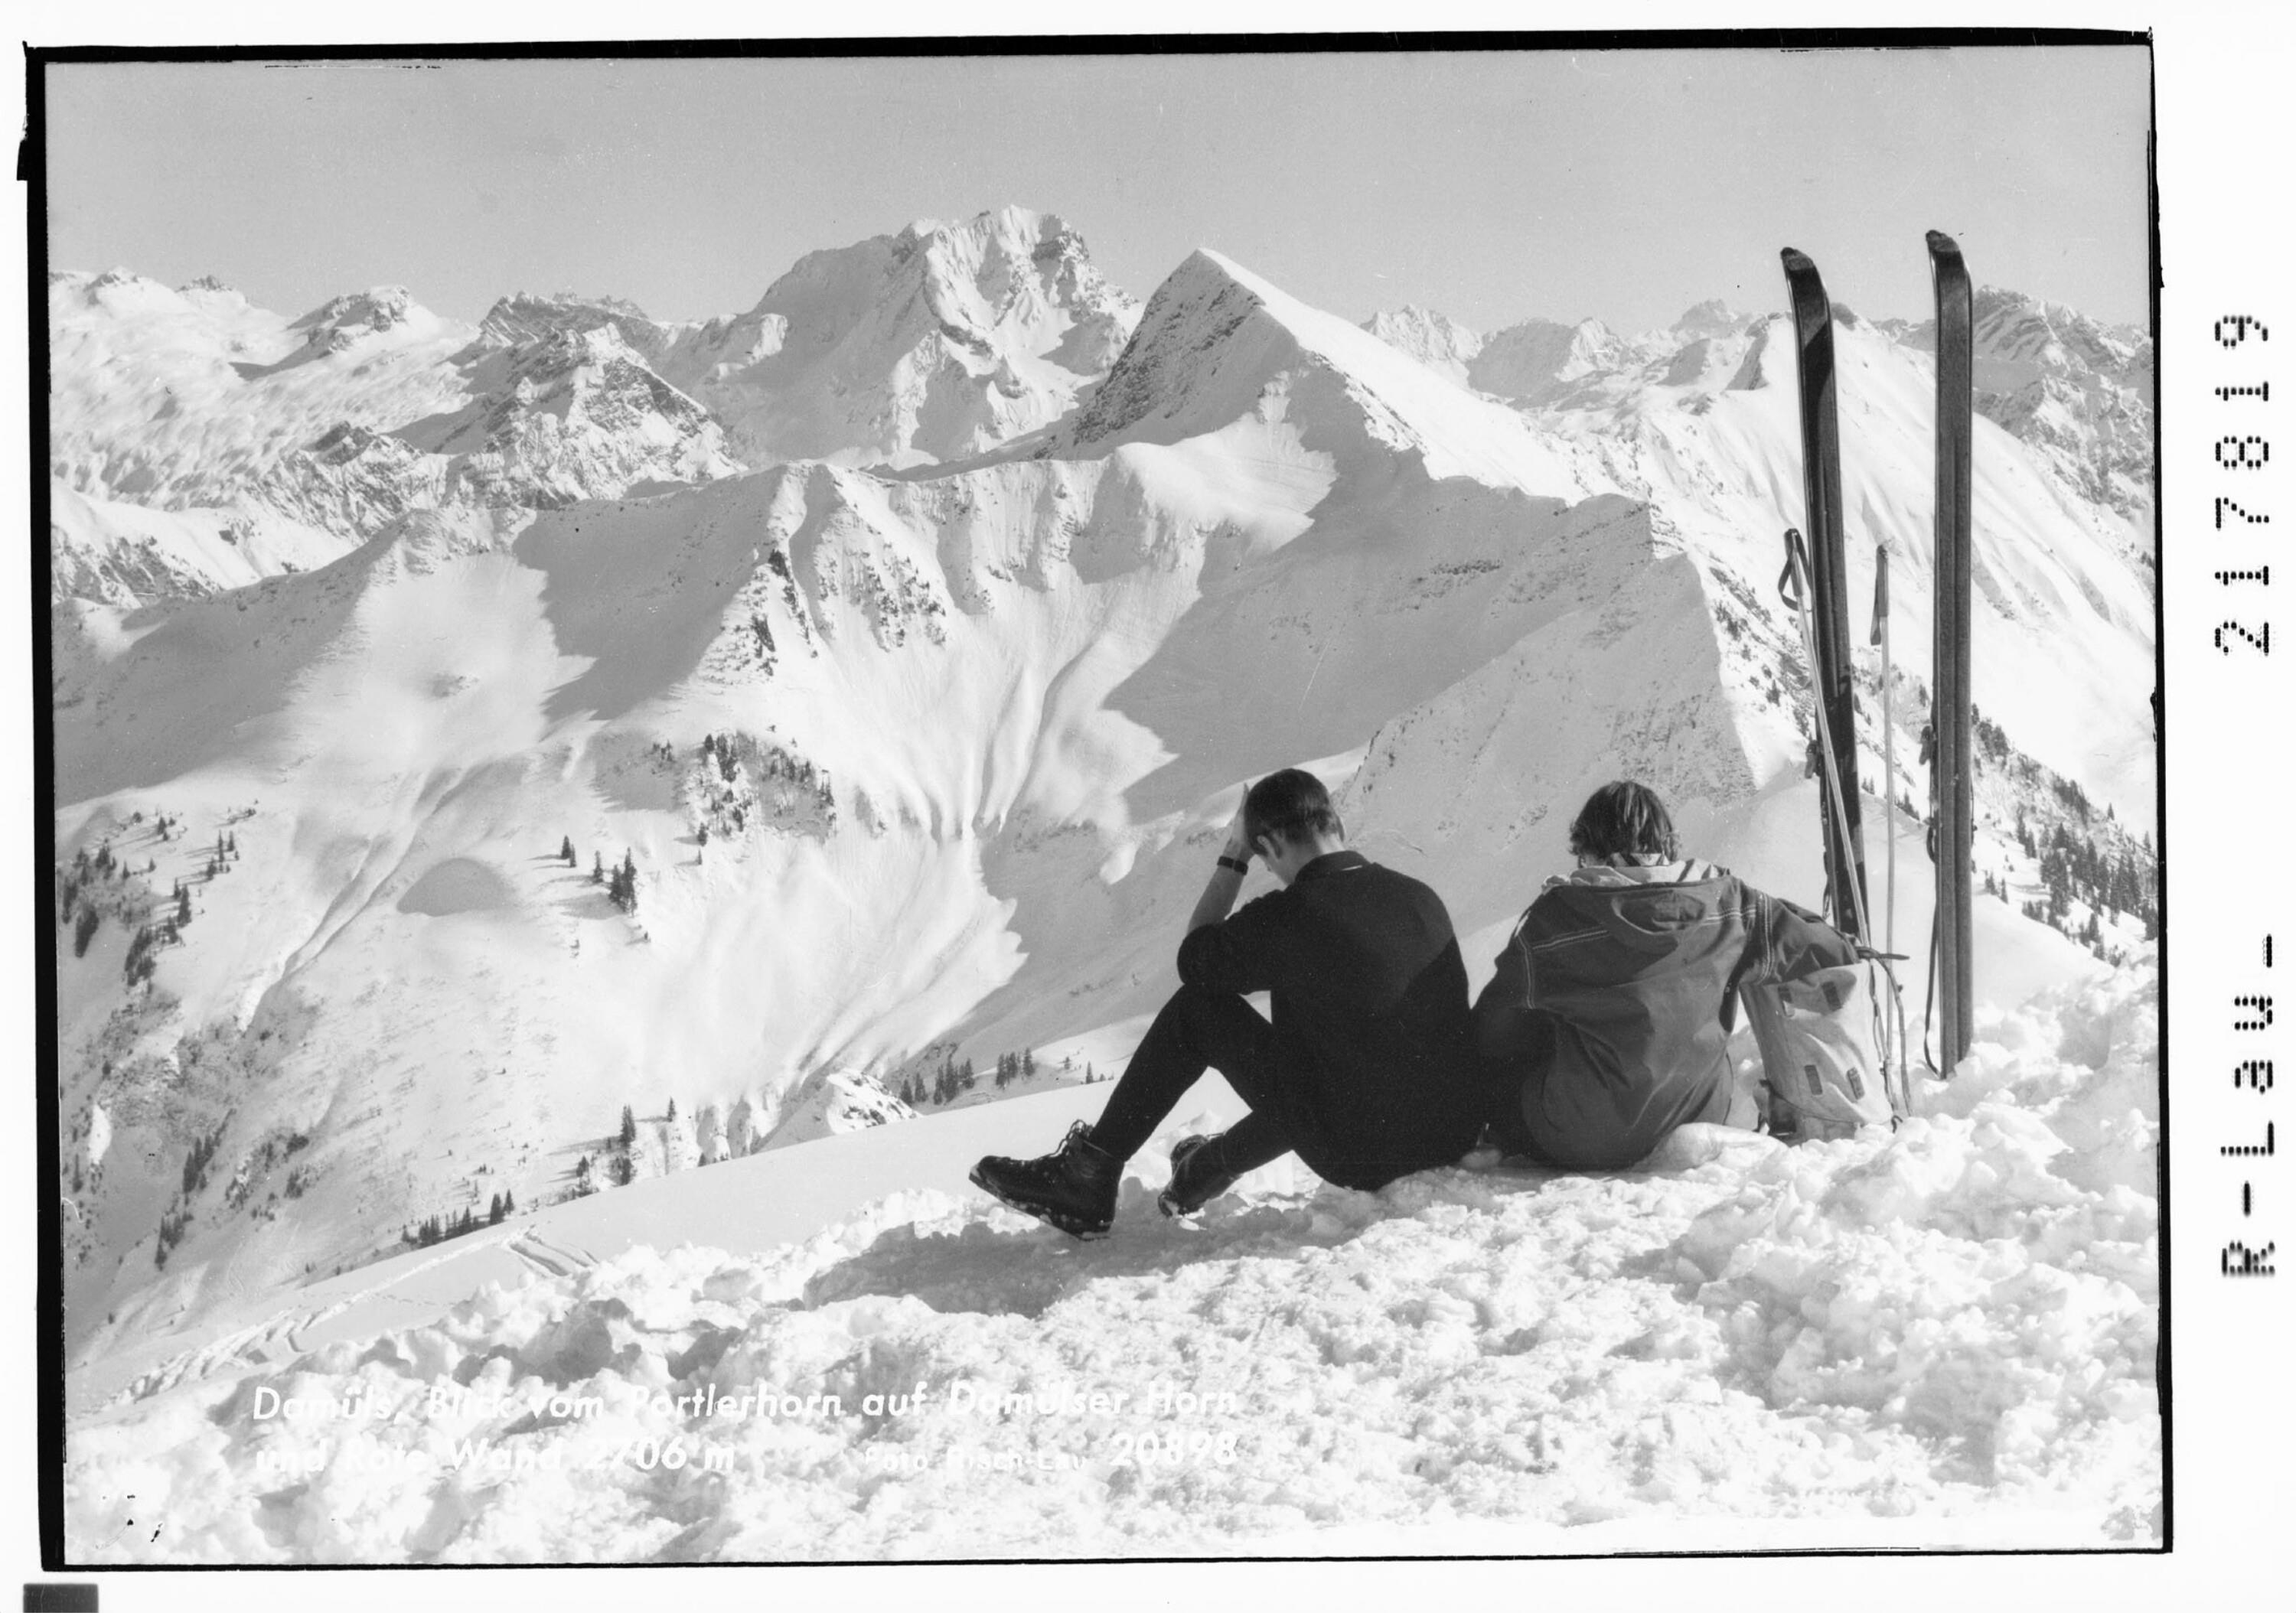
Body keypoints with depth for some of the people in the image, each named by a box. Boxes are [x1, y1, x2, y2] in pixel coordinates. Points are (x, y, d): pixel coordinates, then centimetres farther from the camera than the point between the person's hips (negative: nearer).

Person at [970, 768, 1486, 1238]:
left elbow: (1194, 959, 5)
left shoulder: (1290, 915, -16)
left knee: (1197, 1008, 4)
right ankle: (1211, 1165, 51)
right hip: (1458, 1135, 6)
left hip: (1358, 1155, -6)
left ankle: (1088, 1176, 13)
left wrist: (1233, 859, 11)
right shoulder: (1423, 898, 2)